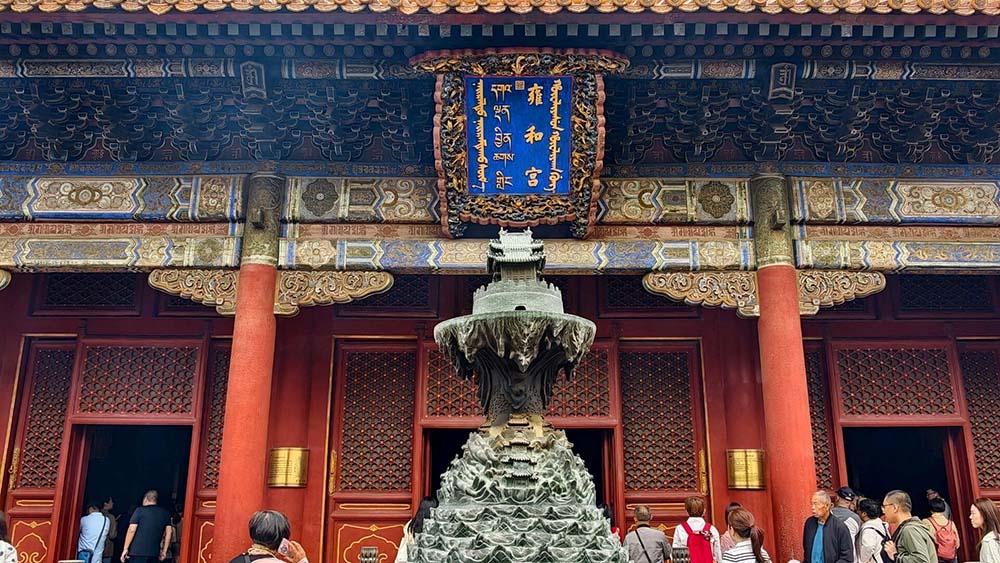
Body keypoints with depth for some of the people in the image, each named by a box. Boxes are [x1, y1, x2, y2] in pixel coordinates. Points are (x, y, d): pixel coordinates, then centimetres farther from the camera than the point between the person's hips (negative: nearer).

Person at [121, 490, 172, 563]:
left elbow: (131, 530, -8)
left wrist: (125, 549, -4)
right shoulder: (165, 513, 10)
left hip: (138, 551, -4)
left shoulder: (140, 510, -2)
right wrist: (164, 551, 13)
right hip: (154, 552, 4)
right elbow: (168, 533, 8)